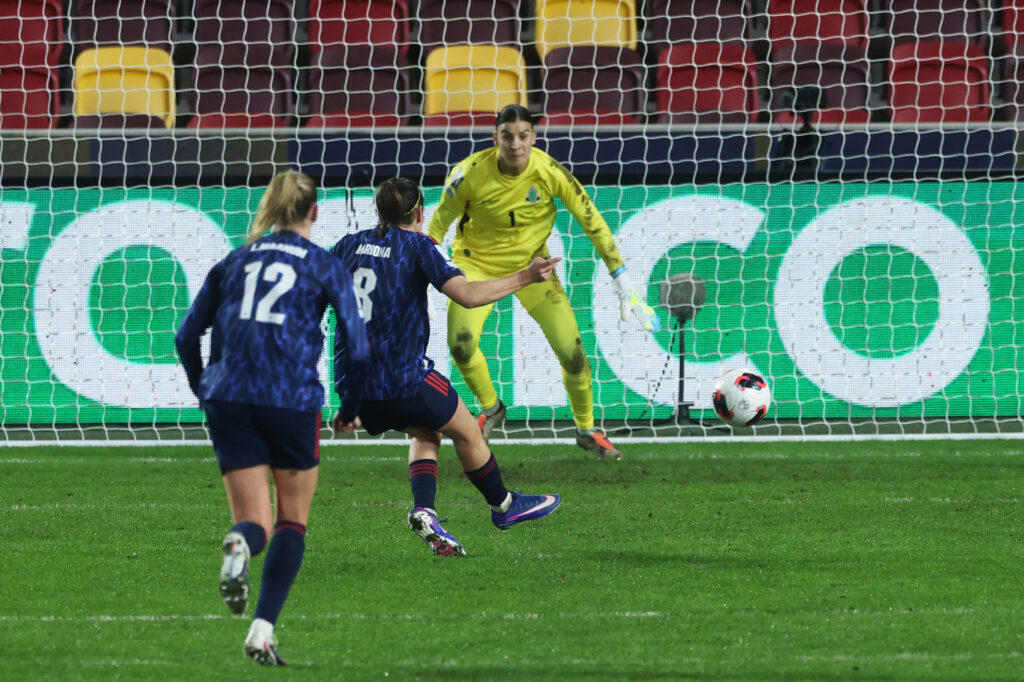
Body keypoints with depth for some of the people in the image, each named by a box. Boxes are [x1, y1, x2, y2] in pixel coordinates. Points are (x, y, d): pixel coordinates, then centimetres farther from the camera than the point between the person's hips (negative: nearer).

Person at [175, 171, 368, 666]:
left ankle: (240, 544, -35)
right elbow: (356, 346, 0)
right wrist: (349, 406, 15)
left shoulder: (233, 261, 14)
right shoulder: (326, 268, 6)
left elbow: (187, 334, 14)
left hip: (229, 399, 2)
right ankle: (263, 629, 1)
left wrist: (203, 391, 28)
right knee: (292, 520, 14)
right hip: (292, 398, -2)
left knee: (255, 523, 4)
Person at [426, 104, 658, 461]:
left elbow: (592, 222, -10)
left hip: (532, 265, 1)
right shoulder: (470, 173, -23)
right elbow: (438, 224, -8)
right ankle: (490, 408, 7)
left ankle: (586, 429, 17)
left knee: (571, 350, -9)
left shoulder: (551, 173, -20)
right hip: (477, 262, -1)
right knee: (460, 341, -24)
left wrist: (621, 279, -11)